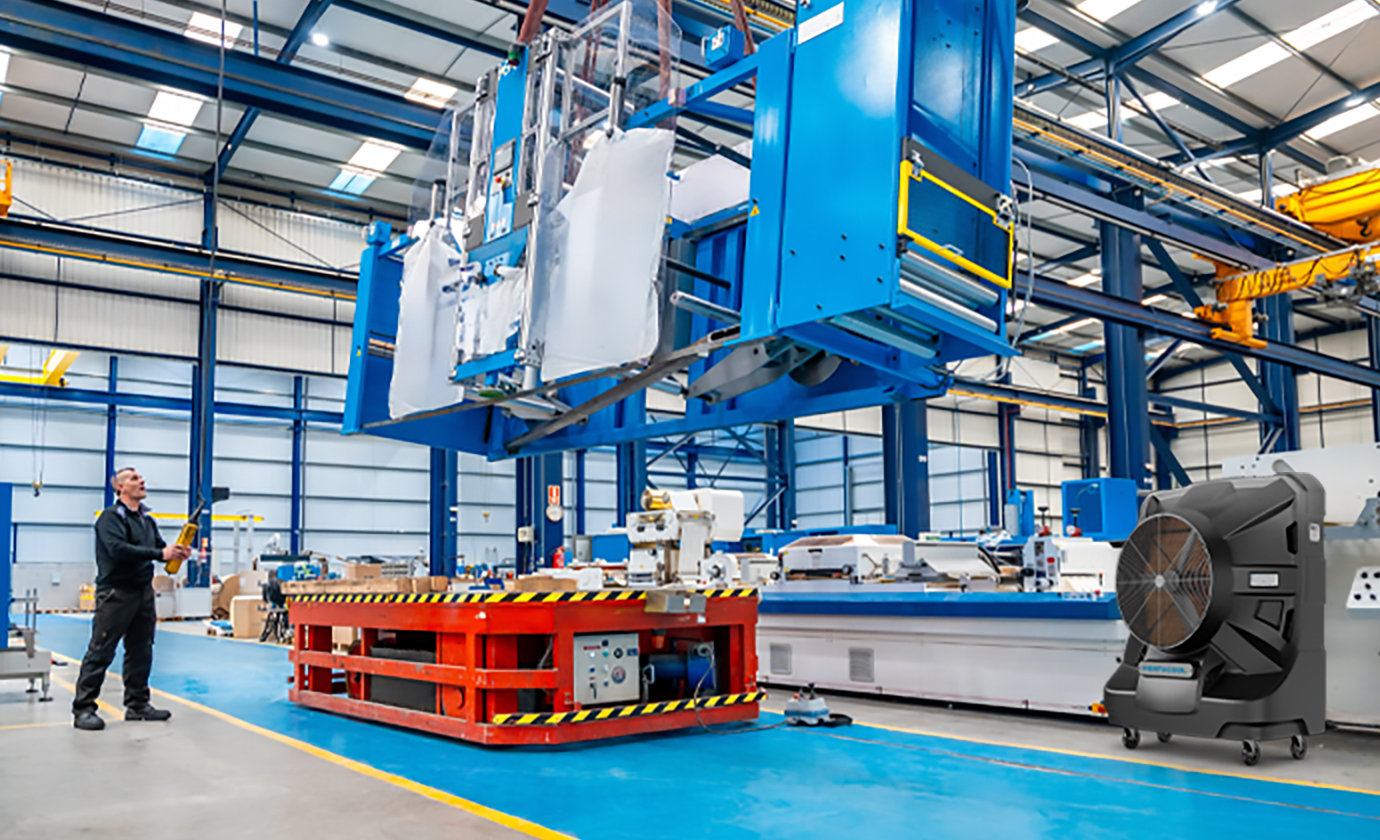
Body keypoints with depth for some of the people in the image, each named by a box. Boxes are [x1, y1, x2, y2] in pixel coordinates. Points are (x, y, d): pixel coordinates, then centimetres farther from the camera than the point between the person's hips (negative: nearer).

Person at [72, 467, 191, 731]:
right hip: (116, 592, -8)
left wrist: (176, 552, -8)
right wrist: (160, 554, -24)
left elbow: (159, 546, 15)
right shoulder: (111, 516, -8)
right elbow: (118, 549, -22)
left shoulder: (146, 518, 16)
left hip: (143, 591, 8)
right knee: (101, 652, -4)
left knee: (141, 650, 12)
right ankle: (83, 709, 2)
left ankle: (137, 704, 20)